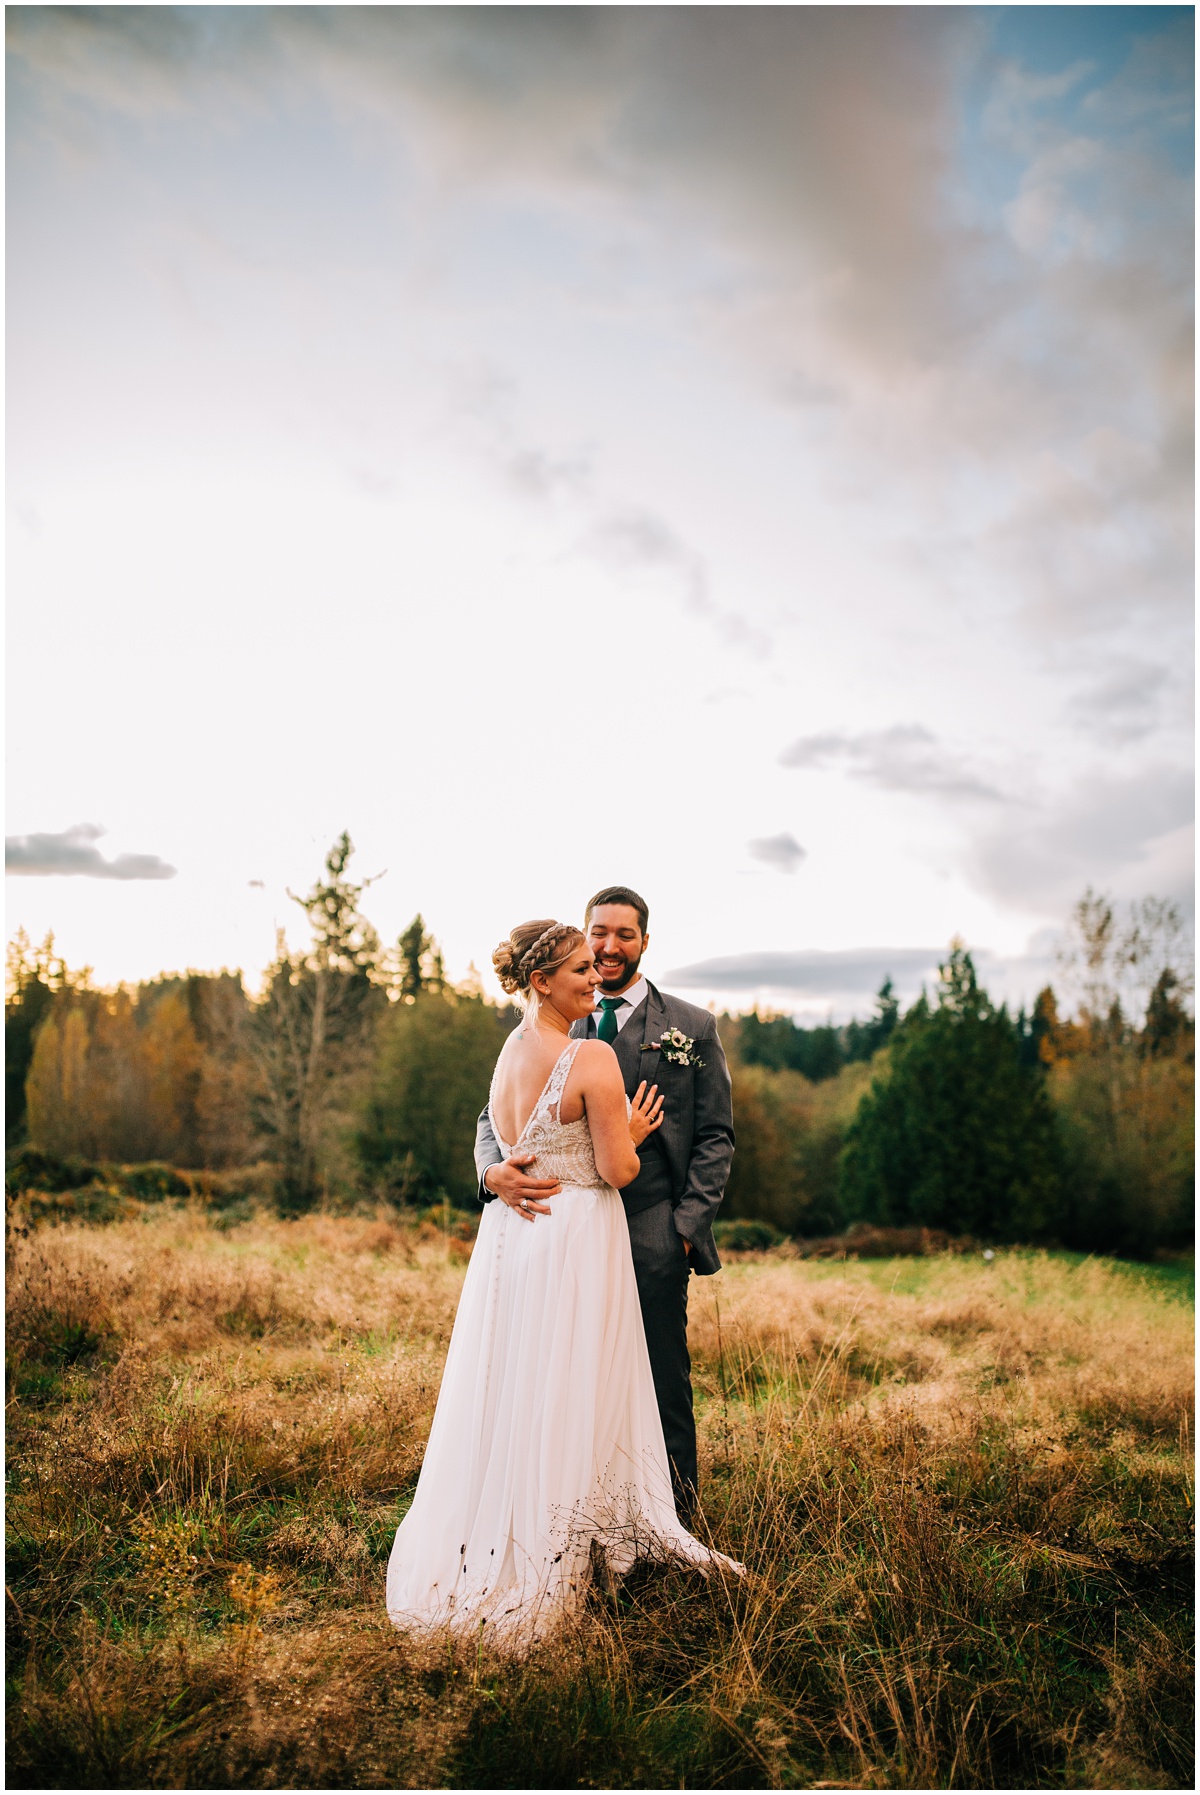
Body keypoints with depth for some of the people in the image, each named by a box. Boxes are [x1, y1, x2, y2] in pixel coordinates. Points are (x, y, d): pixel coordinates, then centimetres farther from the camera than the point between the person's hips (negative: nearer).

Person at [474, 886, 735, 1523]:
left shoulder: (690, 1028, 6)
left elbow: (715, 1137, 5)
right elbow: (495, 1116, 8)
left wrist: (687, 1226, -5)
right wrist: (494, 1171, -14)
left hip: (652, 1237, -2)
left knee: (663, 1389, 5)